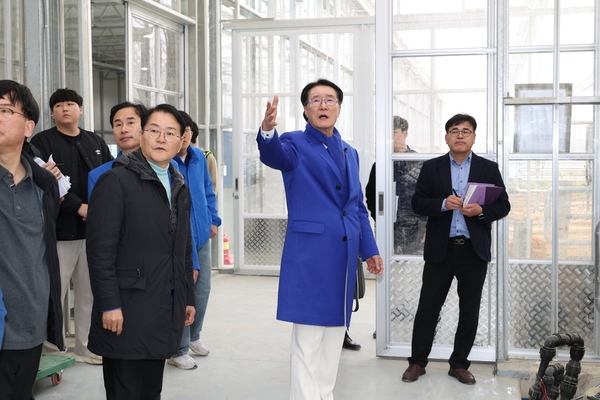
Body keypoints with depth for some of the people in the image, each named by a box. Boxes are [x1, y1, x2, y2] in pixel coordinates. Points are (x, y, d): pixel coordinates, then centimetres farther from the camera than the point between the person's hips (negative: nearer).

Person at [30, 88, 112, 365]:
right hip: (60, 229, -4)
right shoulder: (42, 142, 1)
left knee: (89, 292, 10)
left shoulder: (96, 142, 16)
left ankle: (86, 348, 20)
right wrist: (78, 206, -17)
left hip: (94, 229, 5)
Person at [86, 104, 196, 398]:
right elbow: (100, 249, -14)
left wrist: (188, 297, 16)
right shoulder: (116, 180, -8)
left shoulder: (180, 187, 14)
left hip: (166, 315, 7)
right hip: (127, 313, -6)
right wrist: (109, 305, -18)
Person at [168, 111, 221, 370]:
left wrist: (213, 220, 15)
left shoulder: (198, 157, 3)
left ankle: (193, 336, 37)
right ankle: (178, 350, 14)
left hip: (201, 234, 7)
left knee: (202, 289, 16)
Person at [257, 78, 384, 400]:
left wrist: (369, 250, 14)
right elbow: (274, 155, -28)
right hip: (310, 255, -6)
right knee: (307, 340, -4)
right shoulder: (295, 144, -3)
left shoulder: (349, 153, 16)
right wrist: (268, 130, -49)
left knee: (334, 333, 14)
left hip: (343, 255, 7)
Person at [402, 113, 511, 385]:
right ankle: (417, 362, 17)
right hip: (440, 250, -1)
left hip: (474, 250, 1)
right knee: (428, 307, 4)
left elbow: (503, 206, 4)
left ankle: (459, 364, 21)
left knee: (470, 311, 8)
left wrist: (481, 210, -16)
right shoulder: (431, 168, 5)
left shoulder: (489, 169, 6)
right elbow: (417, 203, 0)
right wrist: (443, 204, -18)